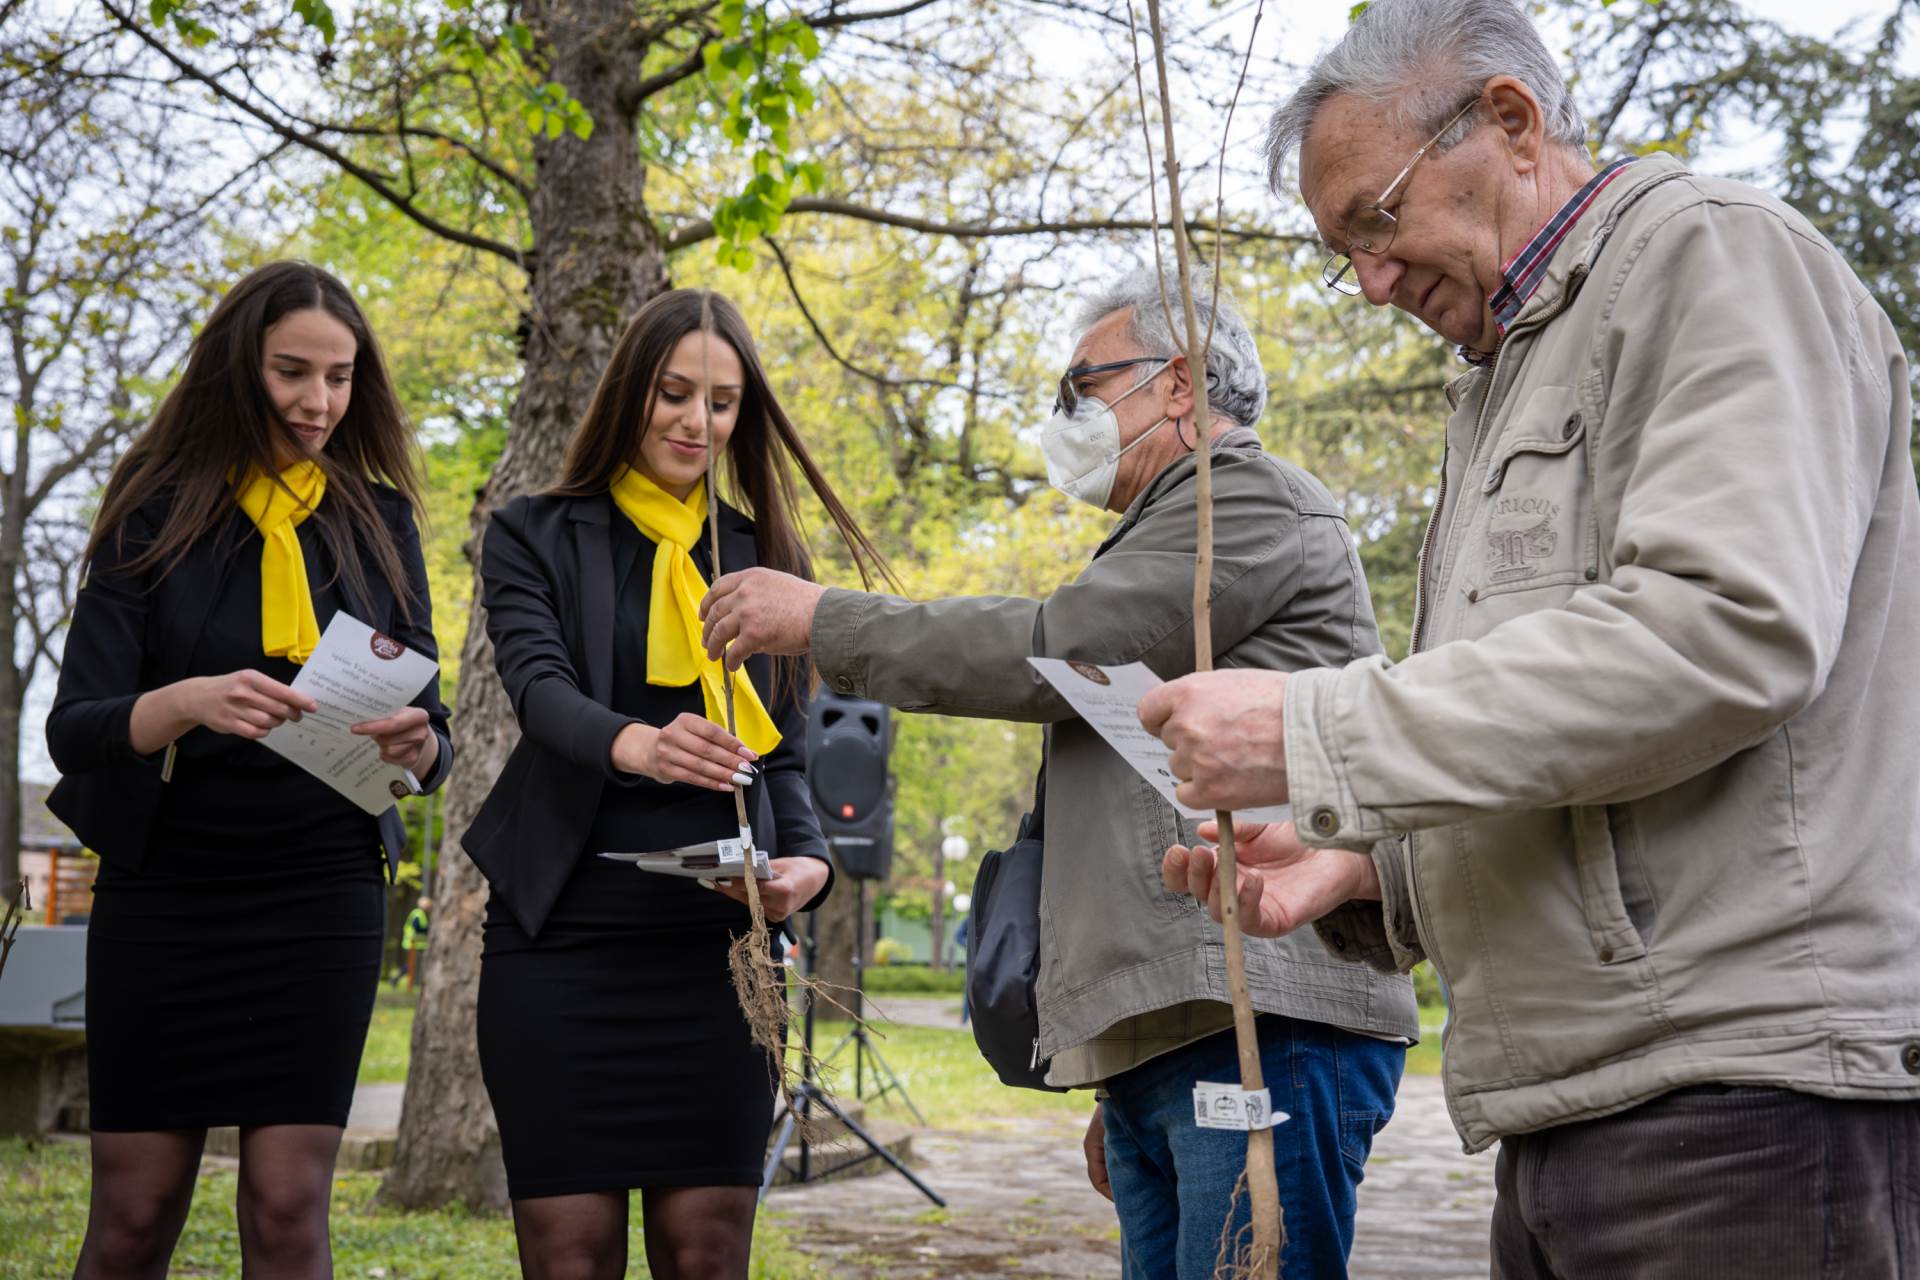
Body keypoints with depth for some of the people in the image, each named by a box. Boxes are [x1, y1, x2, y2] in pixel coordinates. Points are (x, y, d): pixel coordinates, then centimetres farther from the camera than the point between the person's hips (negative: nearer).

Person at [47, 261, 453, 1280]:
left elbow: (433, 739, 5)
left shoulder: (377, 522, 6)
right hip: (164, 884, -1)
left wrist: (413, 744, -19)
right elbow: (74, 728, -8)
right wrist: (187, 703, -28)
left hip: (322, 890, 1)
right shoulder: (154, 515, 0)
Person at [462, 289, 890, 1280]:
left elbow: (783, 755, 12)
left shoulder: (764, 556, 14)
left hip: (715, 939, 2)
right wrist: (635, 745, -34)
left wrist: (806, 861, -10)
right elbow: (537, 685, -12)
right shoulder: (534, 537, 6)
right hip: (563, 934, -2)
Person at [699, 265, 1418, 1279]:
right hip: (1156, 1040, 10)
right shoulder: (1173, 529, 30)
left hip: (1261, 1023, -10)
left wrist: (821, 621, -4)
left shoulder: (1252, 499, 0)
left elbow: (1056, 652, -13)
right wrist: (1118, 1088, 25)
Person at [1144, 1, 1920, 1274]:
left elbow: (1730, 627, -20)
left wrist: (1316, 736, -16)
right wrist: (1362, 867, 9)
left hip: (1743, 1088, -8)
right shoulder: (1511, 384, 25)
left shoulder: (1715, 254, -3)